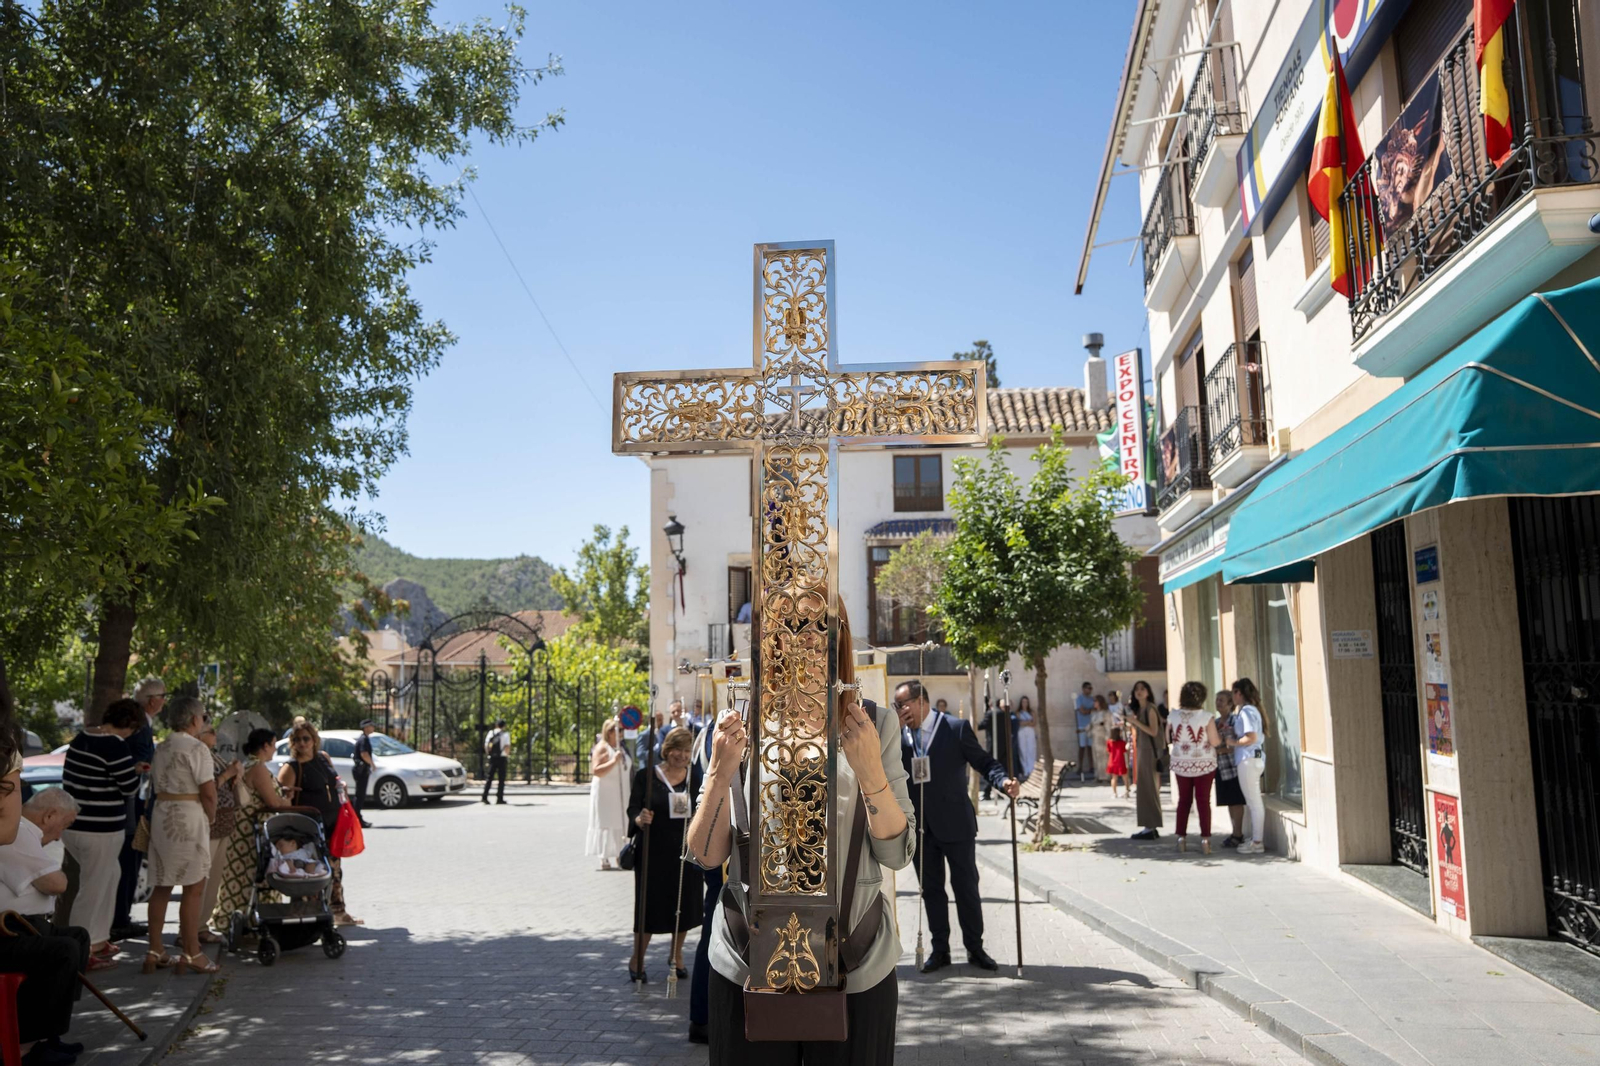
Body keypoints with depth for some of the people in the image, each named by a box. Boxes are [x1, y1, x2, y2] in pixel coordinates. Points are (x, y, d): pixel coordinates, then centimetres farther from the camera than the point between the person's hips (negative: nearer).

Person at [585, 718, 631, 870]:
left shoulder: (620, 748, 14)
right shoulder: (602, 748, -11)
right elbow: (596, 771, -22)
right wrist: (613, 761, -27)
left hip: (620, 795, 8)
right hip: (605, 794, -8)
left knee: (621, 824, 7)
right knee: (606, 825, -6)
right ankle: (604, 859, -2)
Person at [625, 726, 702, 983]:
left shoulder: (694, 776, 6)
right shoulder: (646, 775, -3)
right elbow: (633, 808, -6)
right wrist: (638, 819, -26)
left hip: (685, 850, 3)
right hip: (653, 849, -3)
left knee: (684, 902, 10)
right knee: (649, 902, 0)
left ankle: (676, 954, 31)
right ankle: (637, 959, 17)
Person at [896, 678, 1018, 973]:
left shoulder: (956, 728, -6)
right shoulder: (900, 734, 7)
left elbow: (984, 761, -7)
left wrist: (1004, 781, -26)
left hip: (955, 824, -4)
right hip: (920, 827, 4)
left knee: (966, 885, 6)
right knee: (931, 889, 11)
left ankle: (975, 948, 20)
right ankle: (940, 949, 22)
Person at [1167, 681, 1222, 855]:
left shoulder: (1173, 715, -5)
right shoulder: (1206, 716, -14)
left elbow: (1168, 740, 3)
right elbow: (1215, 742, -13)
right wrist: (1221, 736, 7)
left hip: (1181, 764, 3)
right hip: (1203, 764, -3)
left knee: (1184, 800, 12)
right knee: (1203, 801, 5)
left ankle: (1181, 838, 12)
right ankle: (1205, 839, 4)